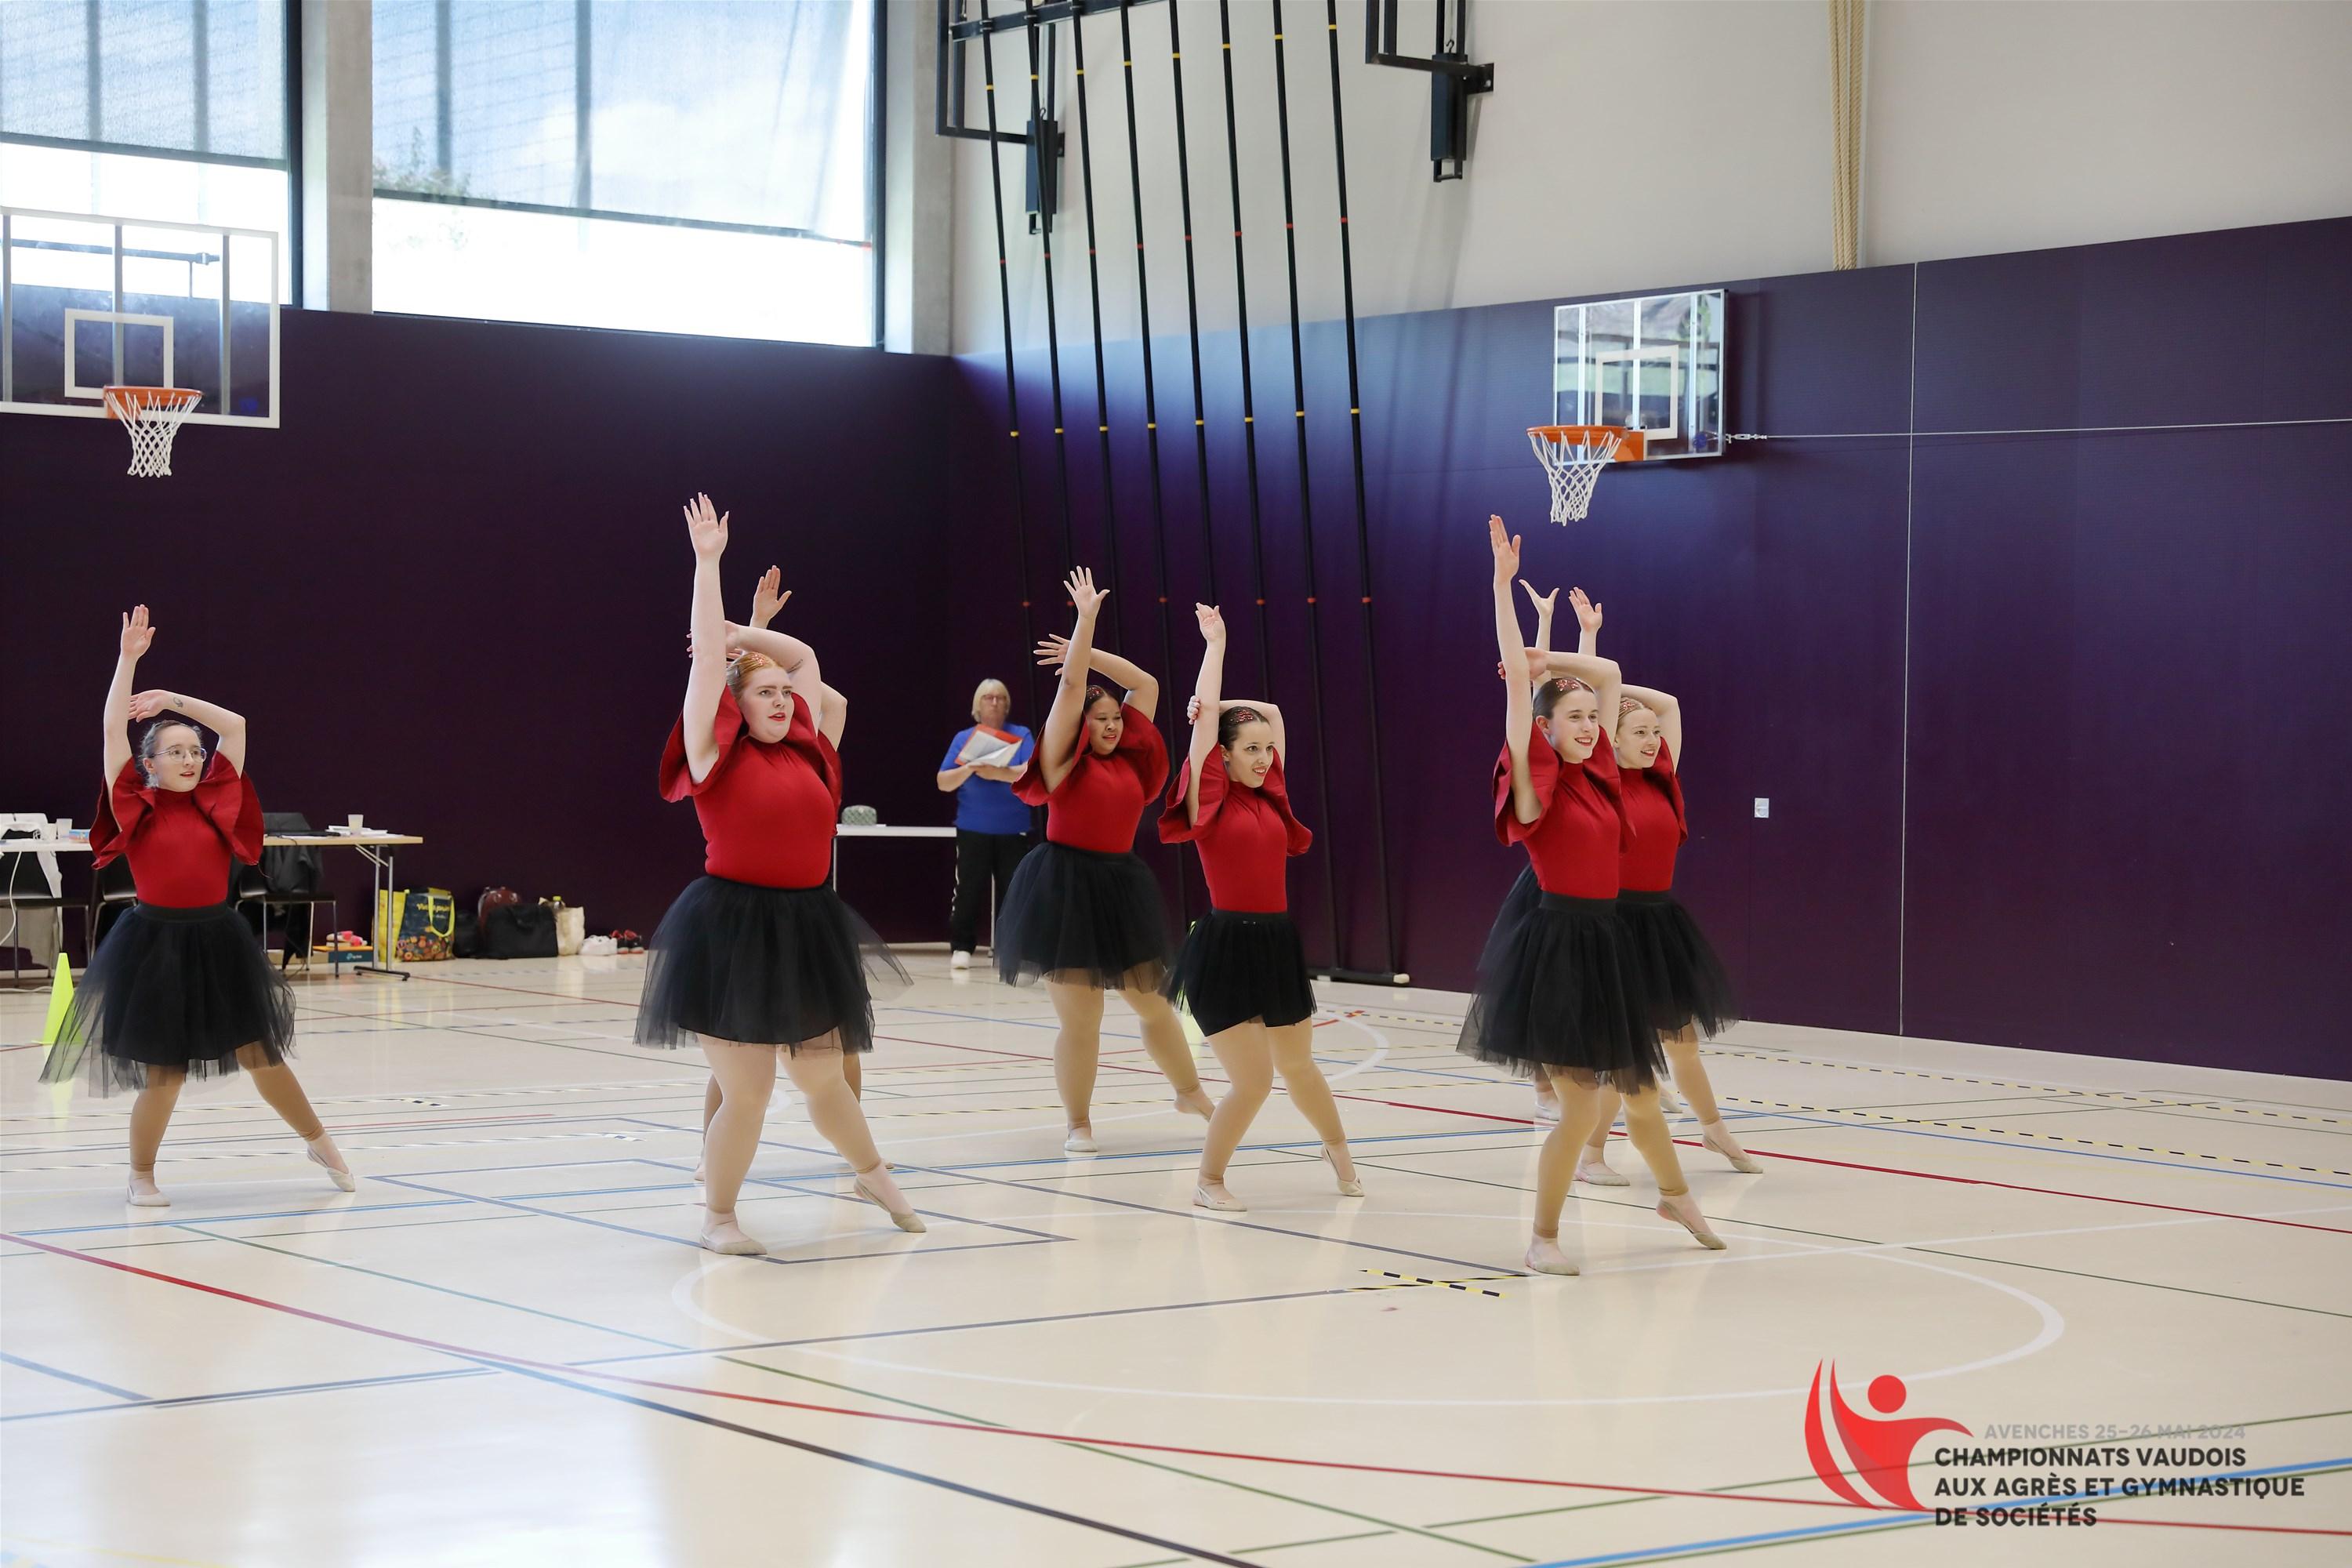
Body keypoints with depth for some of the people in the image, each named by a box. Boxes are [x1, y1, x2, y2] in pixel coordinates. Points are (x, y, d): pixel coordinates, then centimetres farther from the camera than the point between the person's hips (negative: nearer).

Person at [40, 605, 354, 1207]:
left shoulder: (216, 800, 5)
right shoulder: (135, 807, -3)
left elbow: (235, 725, 6)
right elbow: (114, 730, -8)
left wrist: (175, 700, 5)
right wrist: (128, 659, -8)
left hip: (218, 940, 3)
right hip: (155, 944, -3)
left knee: (261, 1056, 10)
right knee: (164, 1073, 1)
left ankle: (319, 1143, 28)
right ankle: (141, 1177, 20)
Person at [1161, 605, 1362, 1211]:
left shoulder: (1269, 794, 9)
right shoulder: (1209, 798, -6)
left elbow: (1271, 713, 17)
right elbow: (1205, 716, -8)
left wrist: (1220, 707, 9)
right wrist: (1214, 644, -1)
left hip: (1278, 942, 6)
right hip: (1225, 946, -6)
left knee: (1297, 1065, 21)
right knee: (1253, 1079, -9)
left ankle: (1336, 1146, 44)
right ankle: (1208, 1180, 9)